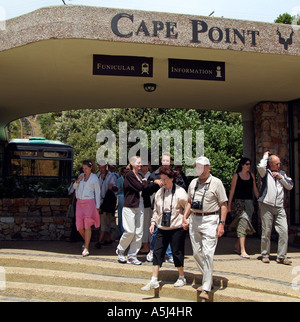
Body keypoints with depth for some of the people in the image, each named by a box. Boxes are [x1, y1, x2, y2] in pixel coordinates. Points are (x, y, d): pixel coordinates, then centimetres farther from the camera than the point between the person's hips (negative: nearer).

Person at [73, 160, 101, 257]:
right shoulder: (81, 176, 12)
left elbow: (97, 192, 1)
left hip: (89, 202, -4)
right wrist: (77, 181, -3)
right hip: (79, 202, 4)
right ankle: (86, 241, 29)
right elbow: (74, 187, 20)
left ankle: (86, 248, -7)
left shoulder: (94, 178, 0)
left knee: (87, 225, -9)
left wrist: (97, 206, -3)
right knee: (79, 226, 2)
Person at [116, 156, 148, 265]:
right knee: (130, 231, -9)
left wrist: (144, 183, -3)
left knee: (139, 232, 4)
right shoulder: (129, 174, -8)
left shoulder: (139, 176, 16)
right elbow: (140, 187, -13)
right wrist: (145, 182, 4)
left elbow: (144, 189, 13)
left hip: (139, 206, 7)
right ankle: (120, 250, 15)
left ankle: (132, 256, 12)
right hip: (130, 206, -7)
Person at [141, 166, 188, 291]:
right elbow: (156, 209, 17)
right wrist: (153, 222, 8)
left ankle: (181, 277, 25)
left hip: (177, 228, -5)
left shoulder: (180, 192, -8)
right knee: (157, 252, 2)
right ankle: (154, 280, 9)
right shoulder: (159, 192, 8)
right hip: (162, 228, 5)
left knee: (177, 252, 4)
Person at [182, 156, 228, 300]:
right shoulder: (193, 183, 13)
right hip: (194, 219, 6)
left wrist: (221, 224, -12)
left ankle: (206, 288, -5)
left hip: (210, 220, -6)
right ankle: (208, 280, 28)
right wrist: (184, 218, 10)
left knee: (208, 253, -11)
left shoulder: (216, 183, -3)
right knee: (197, 253, 10)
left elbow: (224, 205, -5)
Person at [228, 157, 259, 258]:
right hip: (238, 201, -5)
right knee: (243, 223, -14)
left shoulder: (251, 175, 12)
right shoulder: (236, 175, -1)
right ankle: (242, 251, -16)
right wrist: (229, 205, -3)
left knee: (243, 225, 7)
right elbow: (232, 191, -1)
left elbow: (255, 189, 17)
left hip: (249, 202, 5)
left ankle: (237, 246, 23)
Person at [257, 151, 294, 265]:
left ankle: (281, 256, 3)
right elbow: (260, 167, -19)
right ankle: (265, 255, 14)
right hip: (266, 206, -4)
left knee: (284, 231, -5)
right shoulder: (266, 172, 4)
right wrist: (265, 156, -3)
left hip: (279, 207, 4)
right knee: (266, 232, 1)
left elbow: (290, 186, 16)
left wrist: (280, 177, 2)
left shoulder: (282, 173, 19)